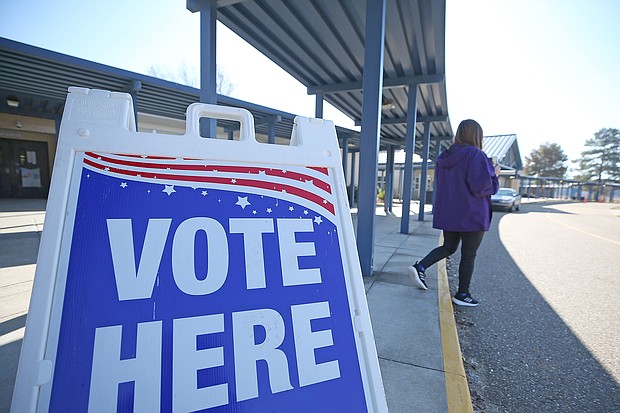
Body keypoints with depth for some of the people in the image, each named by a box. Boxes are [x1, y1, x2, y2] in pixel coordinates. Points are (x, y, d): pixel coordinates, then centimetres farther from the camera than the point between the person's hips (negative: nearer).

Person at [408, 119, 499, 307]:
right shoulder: (476, 155, -16)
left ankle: (420, 267, -2)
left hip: (448, 213, 6)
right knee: (469, 254, 8)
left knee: (448, 247, 20)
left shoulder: (444, 157, 6)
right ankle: (462, 294, 20)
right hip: (471, 215, -6)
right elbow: (480, 186, -22)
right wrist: (494, 174, -2)